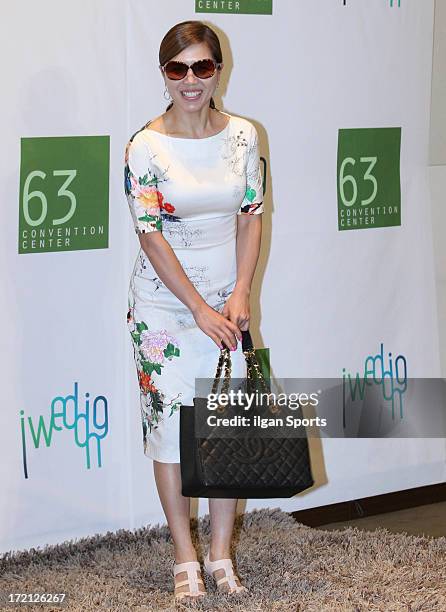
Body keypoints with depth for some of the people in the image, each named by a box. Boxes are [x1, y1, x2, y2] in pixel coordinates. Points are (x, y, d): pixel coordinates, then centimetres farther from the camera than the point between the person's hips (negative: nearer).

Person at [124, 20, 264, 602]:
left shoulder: (242, 135, 0)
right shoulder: (146, 146, -10)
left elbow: (252, 216, 3)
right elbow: (151, 234, -12)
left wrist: (241, 294, -8)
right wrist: (200, 308, -15)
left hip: (226, 302, 3)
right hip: (164, 305, -3)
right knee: (170, 423, 1)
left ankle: (221, 555, 16)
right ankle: (185, 559, 13)